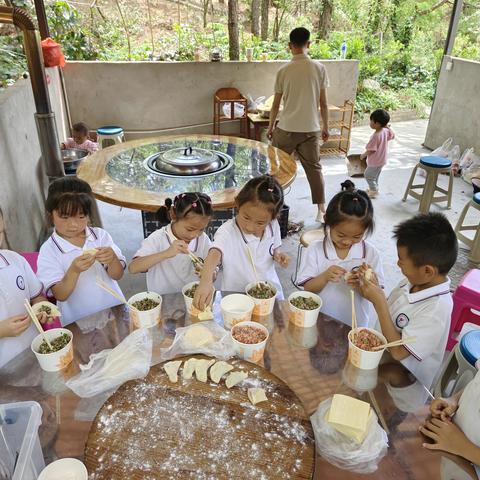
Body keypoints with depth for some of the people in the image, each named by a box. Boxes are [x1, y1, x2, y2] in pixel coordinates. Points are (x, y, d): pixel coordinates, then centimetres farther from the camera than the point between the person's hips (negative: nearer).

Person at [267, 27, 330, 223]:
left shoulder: (284, 71, -4)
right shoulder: (319, 68, -2)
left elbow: (276, 104, 1)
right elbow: (323, 103, 1)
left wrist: (270, 126, 14)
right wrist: (325, 126, 12)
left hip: (286, 128, -1)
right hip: (310, 129, 1)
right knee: (314, 168, 10)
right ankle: (321, 210, 10)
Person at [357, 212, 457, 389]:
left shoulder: (436, 309, -28)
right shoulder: (414, 281, -7)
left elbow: (398, 352, -25)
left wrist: (379, 302, -26)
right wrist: (374, 294, -12)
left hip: (401, 376, -7)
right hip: (381, 353, 7)